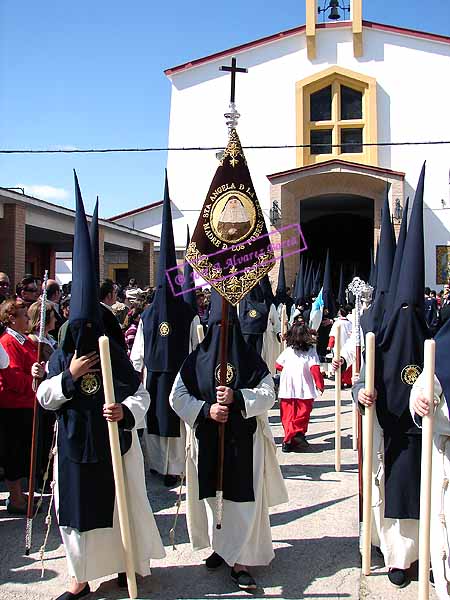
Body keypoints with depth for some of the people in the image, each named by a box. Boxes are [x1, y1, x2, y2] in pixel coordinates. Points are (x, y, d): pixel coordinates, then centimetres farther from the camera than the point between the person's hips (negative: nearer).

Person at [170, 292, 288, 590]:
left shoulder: (251, 359, 1)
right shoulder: (197, 358, 2)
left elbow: (268, 394, -4)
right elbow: (178, 395, 0)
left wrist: (236, 397, -19)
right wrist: (206, 410, -15)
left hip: (244, 441, -1)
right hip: (208, 440, 1)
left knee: (244, 497, -3)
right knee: (213, 495, 7)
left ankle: (240, 560, 2)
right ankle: (221, 547, 27)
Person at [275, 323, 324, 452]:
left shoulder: (287, 351, 5)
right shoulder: (311, 351, -2)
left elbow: (278, 365, 13)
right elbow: (315, 369, -10)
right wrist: (320, 385, -2)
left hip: (287, 390, 2)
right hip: (305, 390, -2)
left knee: (288, 414, 8)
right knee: (303, 413, 5)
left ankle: (289, 440, 5)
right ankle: (299, 432, -17)